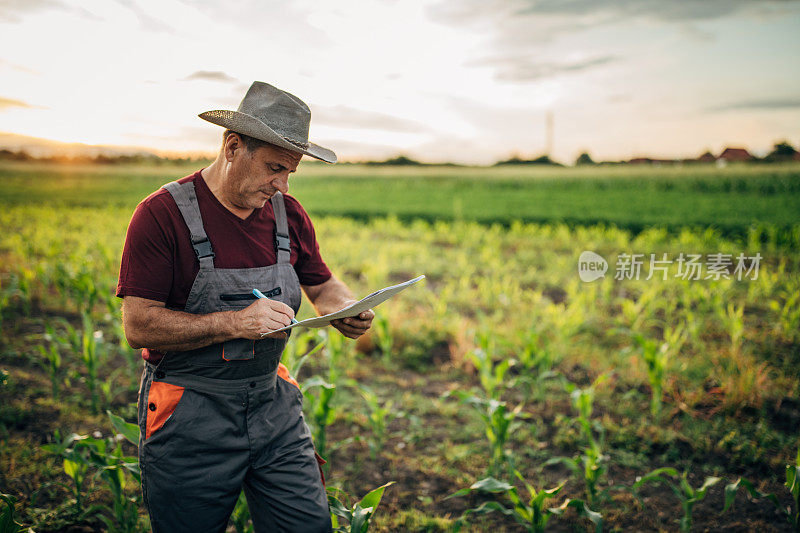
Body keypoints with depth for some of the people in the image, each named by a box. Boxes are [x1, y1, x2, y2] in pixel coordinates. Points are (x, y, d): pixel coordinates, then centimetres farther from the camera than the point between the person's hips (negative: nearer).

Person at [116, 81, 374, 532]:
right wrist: (236, 322, -26)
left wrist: (347, 311, -9)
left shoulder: (289, 214, 3)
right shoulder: (163, 214, -13)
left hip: (275, 406, 4)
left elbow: (324, 286, 15)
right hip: (189, 417, -4)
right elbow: (138, 326, -16)